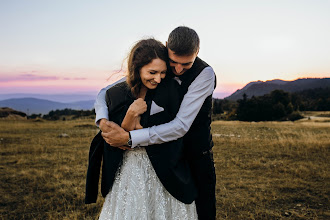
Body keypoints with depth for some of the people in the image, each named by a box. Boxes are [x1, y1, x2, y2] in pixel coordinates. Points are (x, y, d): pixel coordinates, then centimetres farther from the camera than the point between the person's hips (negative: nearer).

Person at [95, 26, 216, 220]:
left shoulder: (205, 73, -21)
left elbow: (181, 125, -30)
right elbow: (107, 92, -4)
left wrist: (129, 137, -35)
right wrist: (103, 120, -26)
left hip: (196, 155, -3)